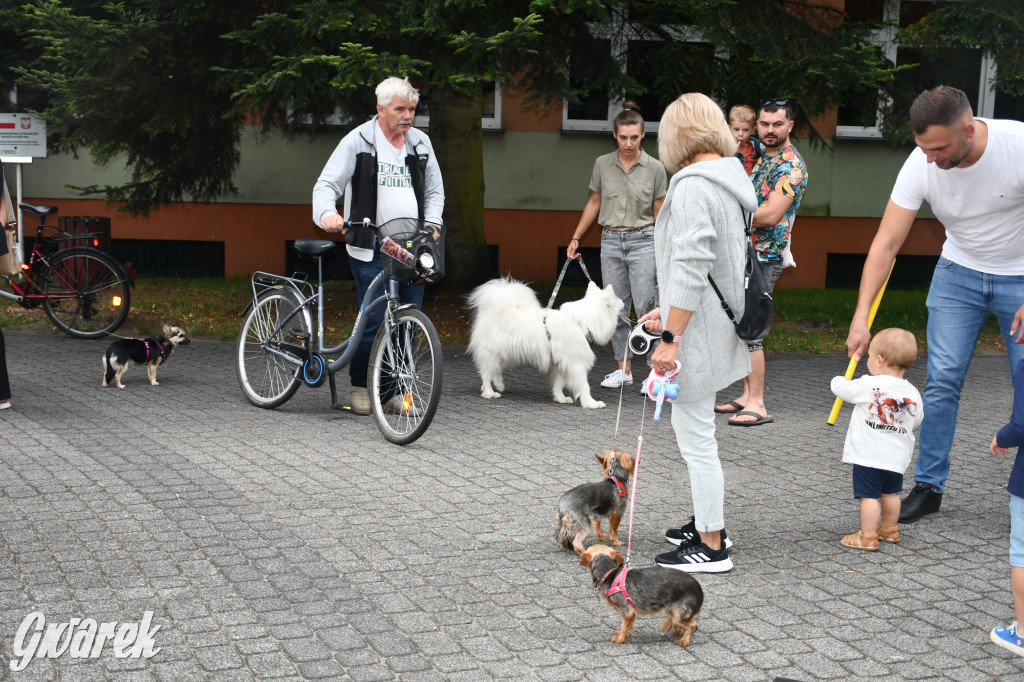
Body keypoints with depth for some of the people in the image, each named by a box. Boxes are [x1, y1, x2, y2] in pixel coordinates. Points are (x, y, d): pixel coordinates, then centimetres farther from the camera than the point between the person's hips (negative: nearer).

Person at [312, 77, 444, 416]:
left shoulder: (421, 143, 13)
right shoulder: (357, 141, -1)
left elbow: (434, 191, 19)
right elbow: (327, 184, -6)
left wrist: (432, 223, 0)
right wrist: (327, 213, -28)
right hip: (370, 248, -4)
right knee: (376, 319, -9)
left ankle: (395, 390, 16)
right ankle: (360, 387, 11)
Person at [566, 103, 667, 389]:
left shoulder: (655, 168, -3)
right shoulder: (602, 164, 4)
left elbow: (659, 213, 2)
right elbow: (594, 202, 14)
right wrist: (576, 238, 12)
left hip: (643, 240, -3)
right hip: (610, 240, 3)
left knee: (645, 306, -10)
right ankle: (624, 369, 15)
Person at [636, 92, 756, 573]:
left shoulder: (694, 186, -18)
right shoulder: (727, 182, 11)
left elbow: (691, 269, -24)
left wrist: (671, 338, -23)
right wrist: (667, 313, 20)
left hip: (697, 331, -10)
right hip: (712, 322, 10)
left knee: (696, 436, -1)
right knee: (690, 429, 22)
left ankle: (711, 547, 9)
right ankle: (708, 523, 34)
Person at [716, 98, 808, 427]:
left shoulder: (791, 165, -14)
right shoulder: (763, 159, 16)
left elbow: (770, 215, -22)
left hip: (764, 258, -10)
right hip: (746, 255, 10)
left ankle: (757, 405, -7)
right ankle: (747, 396, 19)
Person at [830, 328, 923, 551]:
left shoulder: (868, 385, -16)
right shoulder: (912, 394, -1)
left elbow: (841, 388, -5)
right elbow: (917, 419, 11)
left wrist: (839, 380, 18)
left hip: (868, 455, -6)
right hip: (897, 456, 6)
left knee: (869, 495, -1)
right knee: (891, 493, 21)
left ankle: (867, 537, 2)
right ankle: (889, 529, 36)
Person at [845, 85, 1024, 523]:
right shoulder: (920, 166, -20)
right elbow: (886, 244, -17)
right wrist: (860, 318, -23)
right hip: (959, 272, 2)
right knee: (942, 380, -3)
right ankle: (929, 487, 7)